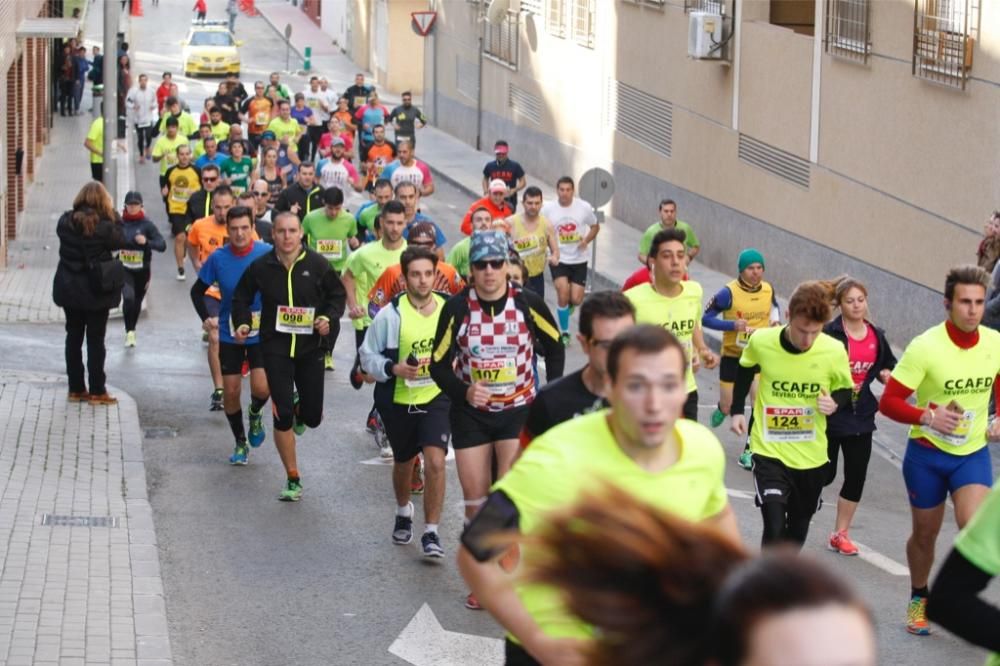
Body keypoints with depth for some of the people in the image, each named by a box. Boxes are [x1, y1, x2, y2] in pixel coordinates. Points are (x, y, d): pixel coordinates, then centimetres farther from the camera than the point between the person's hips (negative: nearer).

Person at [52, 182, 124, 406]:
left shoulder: (65, 221, -5)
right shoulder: (104, 225, -18)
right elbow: (118, 242, -4)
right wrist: (112, 215, 2)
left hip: (68, 288, 4)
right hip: (96, 289, -4)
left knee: (73, 337, 13)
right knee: (96, 339, 4)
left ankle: (76, 388, 18)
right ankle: (97, 391, 7)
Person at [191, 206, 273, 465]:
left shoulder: (268, 254, -11)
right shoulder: (218, 258, -7)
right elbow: (197, 291, 5)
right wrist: (206, 317, -9)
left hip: (262, 333, -2)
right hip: (229, 334, 2)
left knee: (261, 388, -15)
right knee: (231, 392, 4)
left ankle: (255, 414, 21)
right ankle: (240, 442, 24)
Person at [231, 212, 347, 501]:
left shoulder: (317, 265, -5)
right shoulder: (261, 267, -3)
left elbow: (337, 294, 8)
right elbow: (242, 297, 12)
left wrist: (329, 318, -9)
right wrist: (242, 323, -3)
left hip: (311, 347, 1)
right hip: (276, 348, -1)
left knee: (312, 417, 4)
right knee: (282, 416, -7)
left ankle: (300, 410, 45)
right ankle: (293, 479, 5)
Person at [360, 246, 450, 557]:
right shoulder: (390, 315, -14)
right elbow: (368, 355, -7)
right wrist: (394, 369, -22)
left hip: (436, 398, 0)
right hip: (399, 401, 0)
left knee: (435, 461, -18)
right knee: (403, 462, 21)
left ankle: (431, 532, -7)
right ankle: (403, 512, 52)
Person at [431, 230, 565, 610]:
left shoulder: (527, 304, -9)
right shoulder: (457, 308, -9)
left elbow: (554, 347, 7)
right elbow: (439, 364, -3)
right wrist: (463, 392, -21)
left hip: (519, 411, -1)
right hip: (471, 413, 1)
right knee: (475, 501, 6)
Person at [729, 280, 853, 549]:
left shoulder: (835, 351, -15)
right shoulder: (761, 342, -15)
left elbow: (845, 389, 3)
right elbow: (745, 371, 9)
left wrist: (835, 403, -18)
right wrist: (736, 410, 9)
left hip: (811, 455, 2)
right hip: (769, 452, -2)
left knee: (798, 527, 19)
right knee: (774, 529, -18)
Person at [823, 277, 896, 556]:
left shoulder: (876, 335, 5)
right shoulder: (829, 334, -14)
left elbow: (889, 364, 20)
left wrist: (887, 374, 0)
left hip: (861, 416, 5)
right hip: (830, 415, -5)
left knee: (856, 477, 6)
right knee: (824, 475, 1)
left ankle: (841, 534, 19)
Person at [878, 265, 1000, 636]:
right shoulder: (925, 347, -20)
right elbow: (888, 402, -17)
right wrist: (928, 416, -32)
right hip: (927, 454, -2)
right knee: (925, 534, 14)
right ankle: (919, 599, 41)